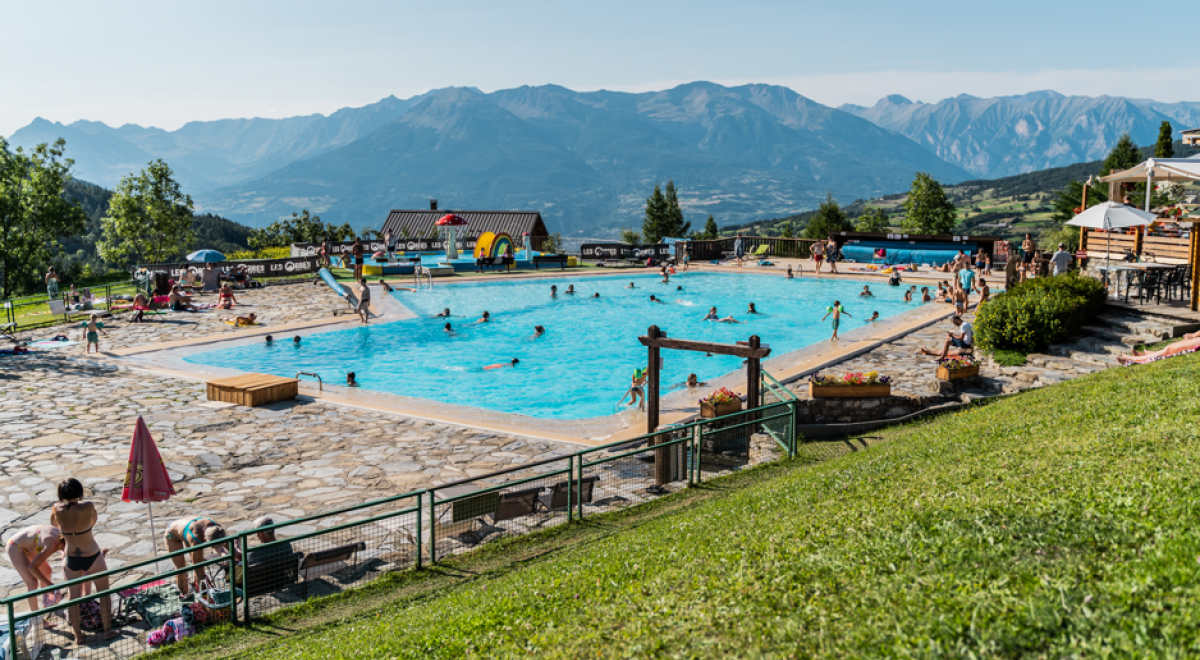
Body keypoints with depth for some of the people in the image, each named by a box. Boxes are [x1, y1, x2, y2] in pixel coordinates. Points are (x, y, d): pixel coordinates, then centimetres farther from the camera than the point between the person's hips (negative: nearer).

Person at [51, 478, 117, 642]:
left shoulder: (57, 509, -12)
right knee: (104, 592, 15)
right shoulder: (88, 507, -20)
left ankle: (78, 634, 25)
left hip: (71, 559, 2)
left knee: (73, 596, 16)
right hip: (92, 557, -2)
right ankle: (107, 630, 20)